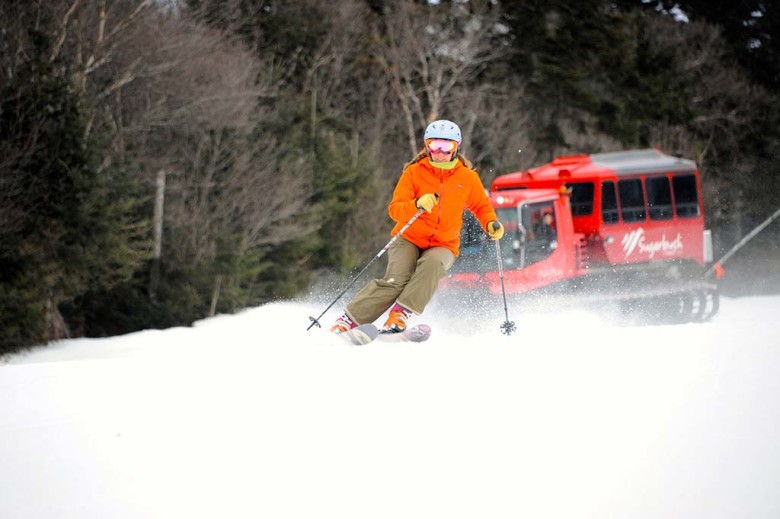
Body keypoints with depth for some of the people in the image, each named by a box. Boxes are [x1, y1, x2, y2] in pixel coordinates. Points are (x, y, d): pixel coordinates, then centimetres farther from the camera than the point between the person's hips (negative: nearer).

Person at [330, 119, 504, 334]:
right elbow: (394, 210, -11)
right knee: (396, 281, -26)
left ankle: (399, 316, -39)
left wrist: (491, 224, -4)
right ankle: (347, 320, -22)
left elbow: (481, 206, 17)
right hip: (410, 239, -1)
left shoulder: (467, 177, 1)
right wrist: (418, 204, -31)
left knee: (432, 263, -35)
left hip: (443, 246, 1)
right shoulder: (414, 172, -4)